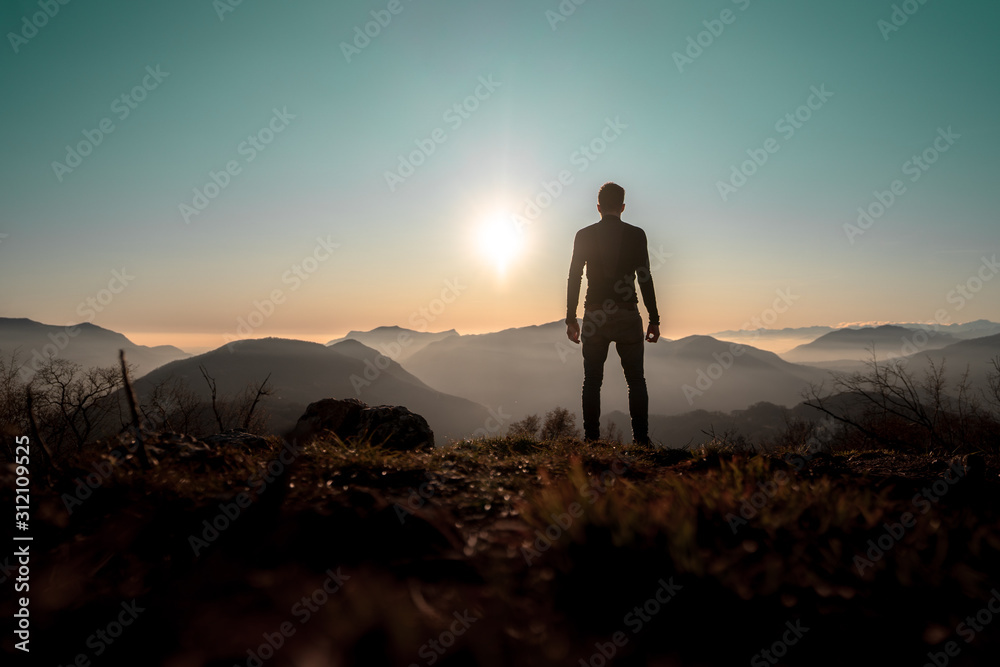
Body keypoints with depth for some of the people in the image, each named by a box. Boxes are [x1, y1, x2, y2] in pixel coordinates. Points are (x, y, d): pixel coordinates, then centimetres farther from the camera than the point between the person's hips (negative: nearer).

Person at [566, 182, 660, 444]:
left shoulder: (584, 235, 4)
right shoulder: (636, 235, 1)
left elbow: (574, 278, 1)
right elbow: (645, 279, -2)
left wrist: (571, 318, 6)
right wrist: (654, 319, 3)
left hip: (594, 316, 1)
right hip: (628, 315, -1)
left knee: (592, 381, 7)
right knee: (636, 381, 7)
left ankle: (591, 439, 5)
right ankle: (641, 438, 3)